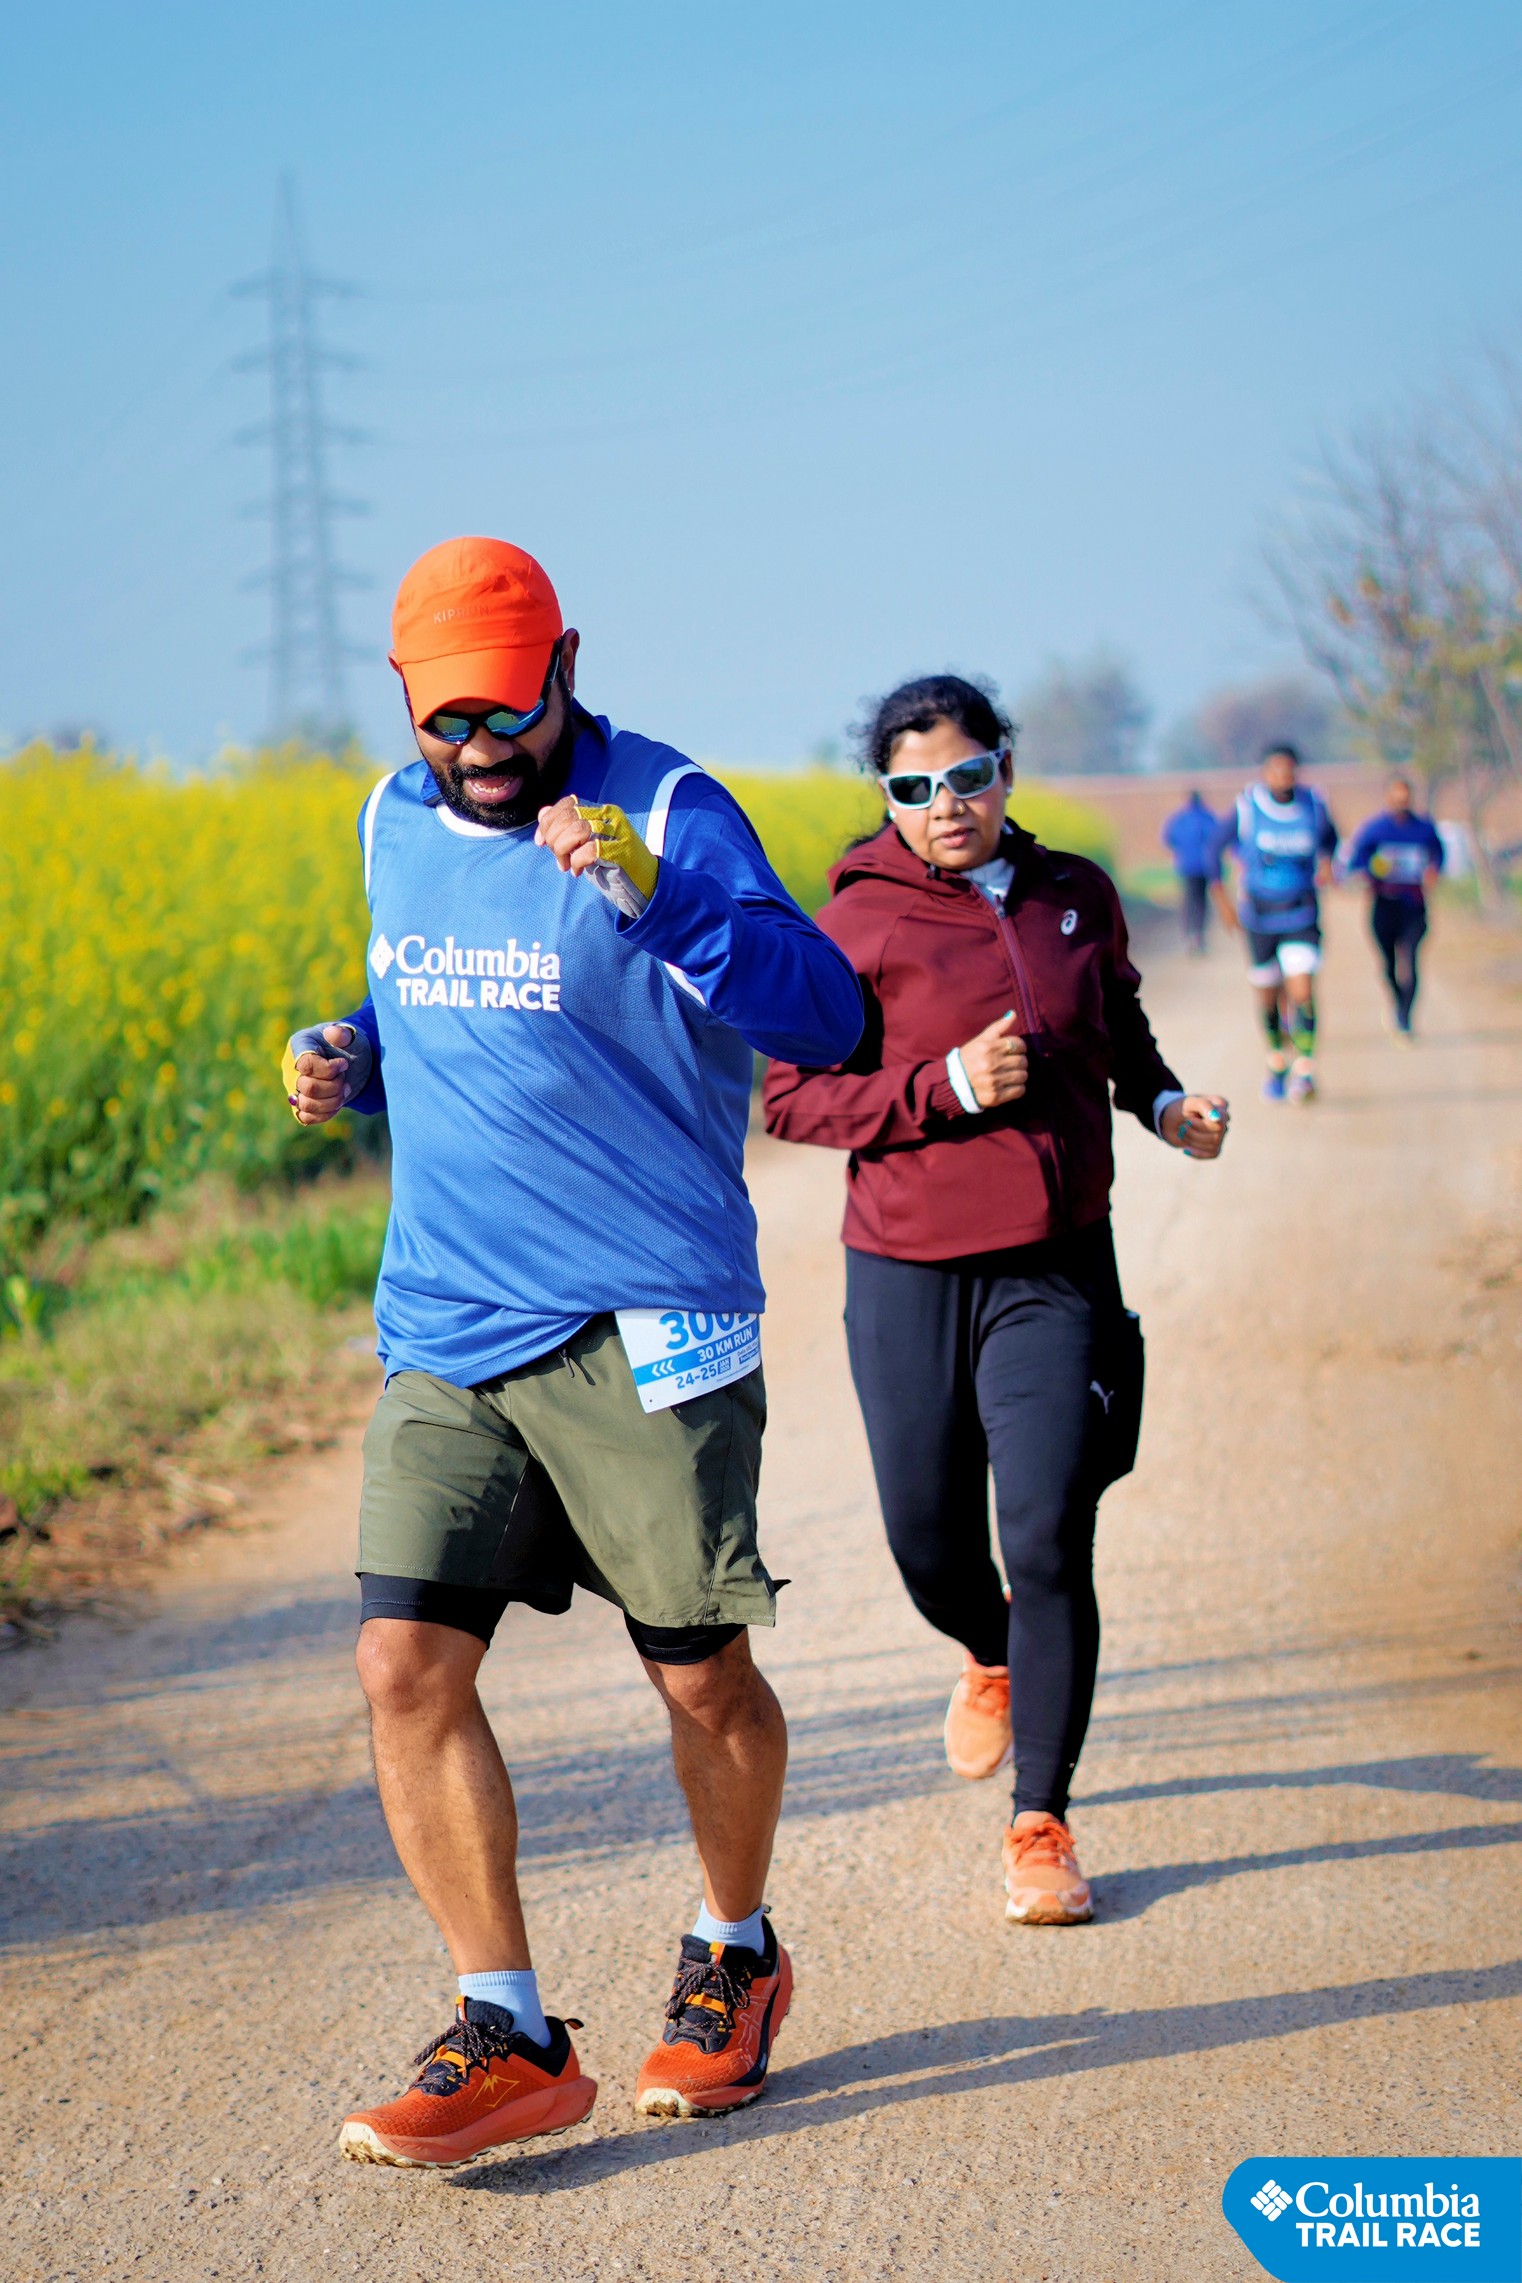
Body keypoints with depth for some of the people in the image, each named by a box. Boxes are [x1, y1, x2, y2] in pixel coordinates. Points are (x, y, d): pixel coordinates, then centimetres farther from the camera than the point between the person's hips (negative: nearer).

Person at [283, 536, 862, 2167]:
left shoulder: (666, 812, -10)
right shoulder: (395, 825, 10)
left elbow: (825, 1018, -22)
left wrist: (651, 898, -35)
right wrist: (348, 1055, 6)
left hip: (643, 1328, -5)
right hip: (444, 1337, 5)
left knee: (701, 1676, 6)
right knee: (405, 1667, -7)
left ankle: (734, 1959, 33)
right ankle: (510, 2039, 2)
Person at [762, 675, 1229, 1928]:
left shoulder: (1079, 896, 7)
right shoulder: (862, 919, -4)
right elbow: (793, 1095, -7)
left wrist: (1165, 1098, 5)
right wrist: (947, 1089, -17)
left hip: (1056, 1271, 1)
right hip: (909, 1274, -1)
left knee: (1050, 1542, -10)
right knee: (930, 1543, 8)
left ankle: (1042, 1821, 1)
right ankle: (991, 1658, 45)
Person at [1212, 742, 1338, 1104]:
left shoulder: (1313, 805, -4)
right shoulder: (1247, 808, -9)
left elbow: (1329, 836, 18)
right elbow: (1216, 849, 2)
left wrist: (1325, 862, 1)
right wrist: (1223, 900, -2)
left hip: (1301, 918, 0)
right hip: (1259, 917, 0)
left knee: (1302, 992, -16)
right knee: (1268, 997, 9)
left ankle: (1304, 1071, -13)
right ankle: (1277, 1063, 31)